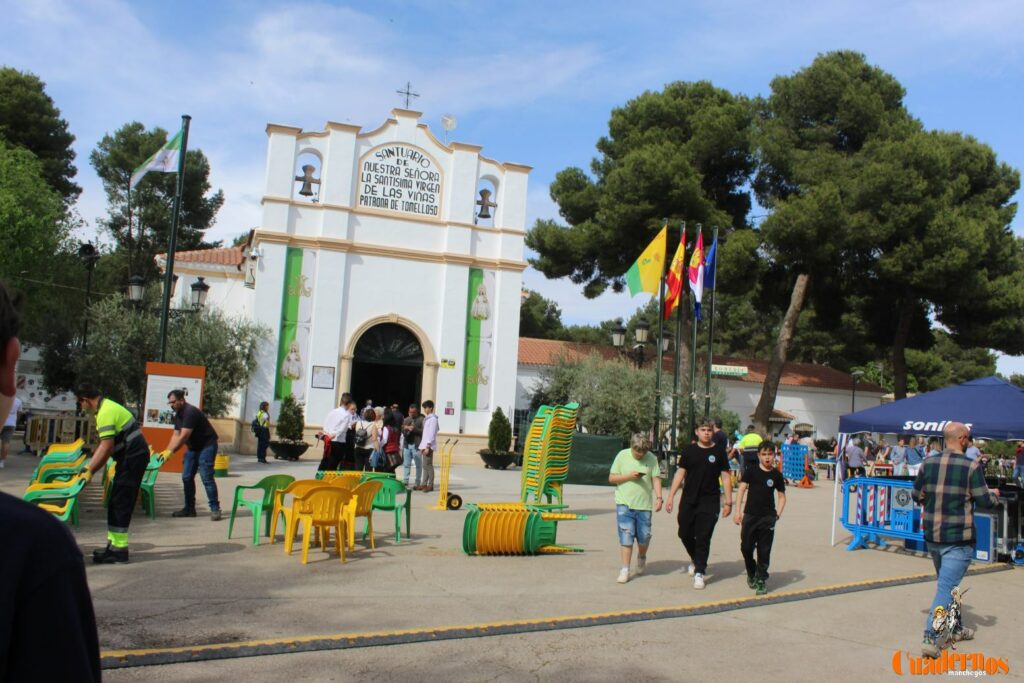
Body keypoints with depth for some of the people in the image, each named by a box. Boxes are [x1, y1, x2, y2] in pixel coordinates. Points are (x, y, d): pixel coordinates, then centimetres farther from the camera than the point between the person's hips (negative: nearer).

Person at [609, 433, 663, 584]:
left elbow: (656, 479, -1)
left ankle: (641, 558, 37)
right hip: (624, 504, -1)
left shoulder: (652, 458, 1)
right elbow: (611, 478, 0)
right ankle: (625, 569, 5)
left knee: (644, 536, 6)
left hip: (644, 504, 1)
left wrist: (659, 497, -13)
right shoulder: (622, 455, -2)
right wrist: (629, 476, -14)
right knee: (626, 536, -5)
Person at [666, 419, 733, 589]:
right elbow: (680, 473, 6)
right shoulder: (689, 450, 4)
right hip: (688, 501, 2)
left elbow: (726, 477, 2)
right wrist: (671, 497, 1)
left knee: (703, 538, -4)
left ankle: (699, 572, 4)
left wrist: (728, 502, -3)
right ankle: (695, 559, 36)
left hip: (710, 502, -2)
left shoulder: (719, 451, 0)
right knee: (685, 534, 9)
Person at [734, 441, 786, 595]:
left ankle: (761, 579, 14)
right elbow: (741, 489, 0)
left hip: (768, 518, 0)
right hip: (750, 515, 0)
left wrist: (778, 514, -3)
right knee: (746, 547, 4)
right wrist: (738, 511, -6)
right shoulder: (751, 471, -1)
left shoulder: (776, 475, 1)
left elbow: (781, 496, 9)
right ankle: (751, 574, 28)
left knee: (764, 550, 1)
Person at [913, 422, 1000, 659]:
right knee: (947, 587, -3)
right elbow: (985, 501, -10)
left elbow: (917, 495, 10)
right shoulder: (971, 467, -12)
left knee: (946, 583, 23)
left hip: (932, 537, 6)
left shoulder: (928, 464, 3)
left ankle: (954, 629, 37)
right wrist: (994, 495, 12)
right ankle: (931, 638, -9)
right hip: (958, 539, -6)